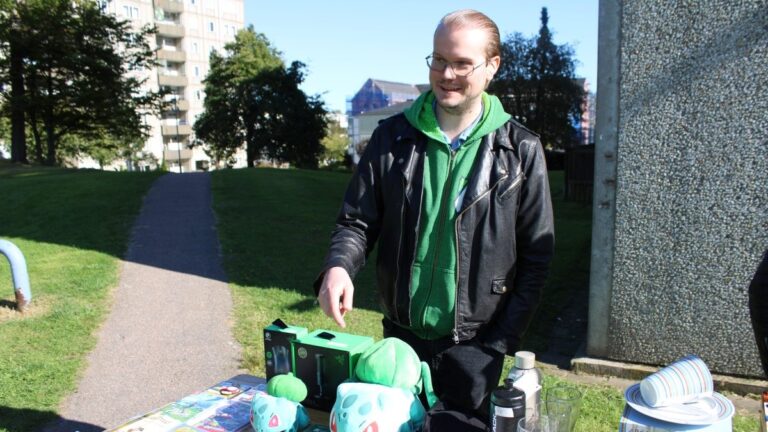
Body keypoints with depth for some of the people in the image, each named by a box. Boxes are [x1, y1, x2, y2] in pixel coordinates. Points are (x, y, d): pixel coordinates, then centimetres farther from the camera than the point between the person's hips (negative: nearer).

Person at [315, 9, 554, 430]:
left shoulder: (520, 151, -6)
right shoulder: (392, 137, -3)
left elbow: (535, 256, -3)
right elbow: (357, 221, 1)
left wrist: (501, 342, -6)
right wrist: (339, 266, -20)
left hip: (473, 345, -1)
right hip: (401, 334, 2)